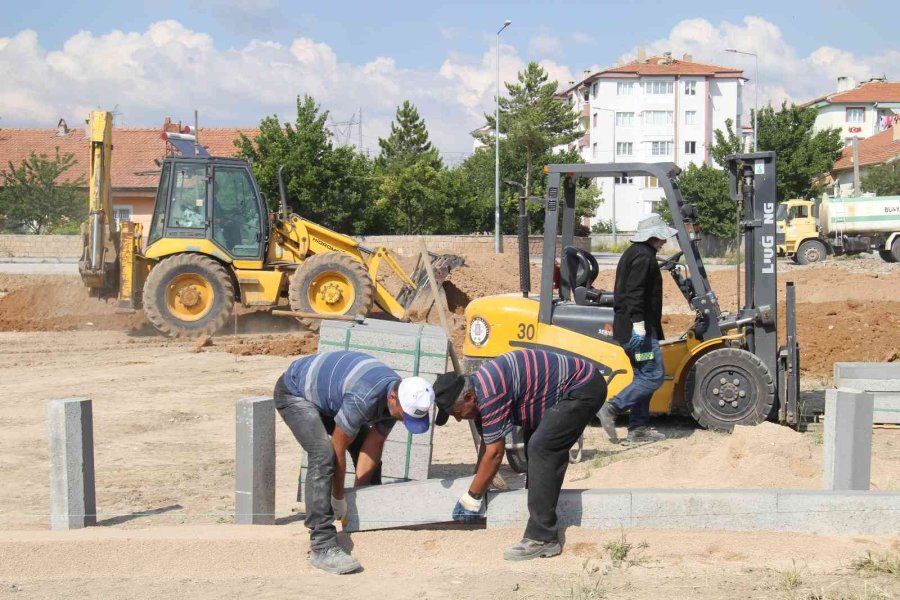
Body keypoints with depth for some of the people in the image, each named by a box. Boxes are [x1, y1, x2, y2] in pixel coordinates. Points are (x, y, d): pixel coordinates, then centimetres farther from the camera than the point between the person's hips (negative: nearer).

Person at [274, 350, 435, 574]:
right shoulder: (364, 399, -39)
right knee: (323, 454, -27)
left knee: (369, 447, 8)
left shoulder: (398, 396, -14)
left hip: (325, 393, 9)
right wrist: (339, 498, -14)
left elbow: (373, 446, -6)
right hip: (295, 392, -9)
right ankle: (323, 547, -28)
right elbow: (338, 449, -26)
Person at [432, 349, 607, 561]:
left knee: (541, 449, -19)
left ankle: (542, 539, -18)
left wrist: (472, 498, -10)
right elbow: (487, 444, 15)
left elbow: (495, 453, -19)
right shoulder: (477, 389, 5)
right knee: (535, 444, 19)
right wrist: (477, 486, 18)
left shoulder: (490, 394, -25)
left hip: (583, 389, -11)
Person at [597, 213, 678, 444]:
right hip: (639, 328, -11)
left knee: (643, 377, 12)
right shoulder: (644, 256, -12)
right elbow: (635, 292, -23)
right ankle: (612, 408, -12)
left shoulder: (633, 253, 20)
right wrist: (638, 322, -27)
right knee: (654, 376, -10)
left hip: (628, 328, 11)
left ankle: (638, 428, 13)